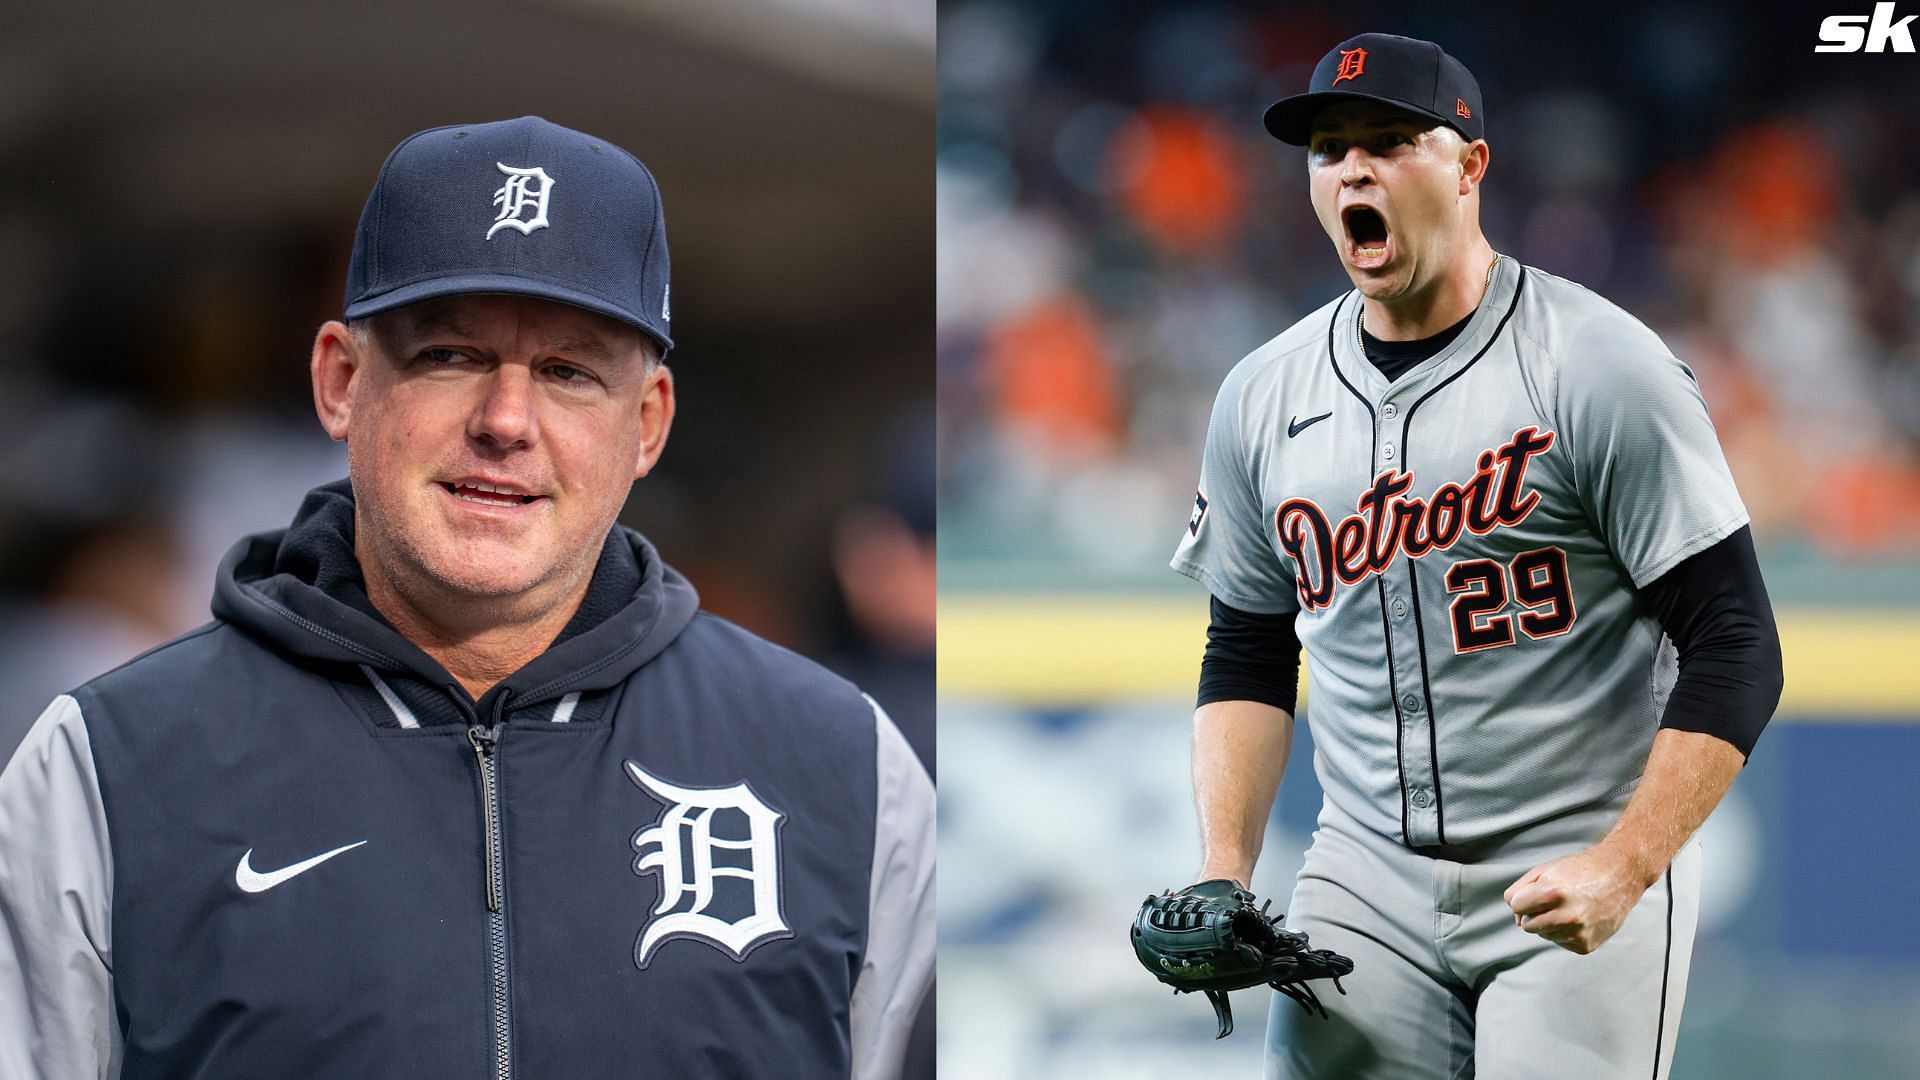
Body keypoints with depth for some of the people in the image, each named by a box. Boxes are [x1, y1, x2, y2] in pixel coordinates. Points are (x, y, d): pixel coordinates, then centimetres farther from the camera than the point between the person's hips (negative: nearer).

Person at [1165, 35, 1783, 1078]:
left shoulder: (1600, 368, -9)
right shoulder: (1261, 398, 7)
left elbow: (1732, 650, -10)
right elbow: (1248, 655, 17)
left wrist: (1623, 871, -20)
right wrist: (1222, 876, 2)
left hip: (1582, 879, -4)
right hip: (1363, 883, 4)